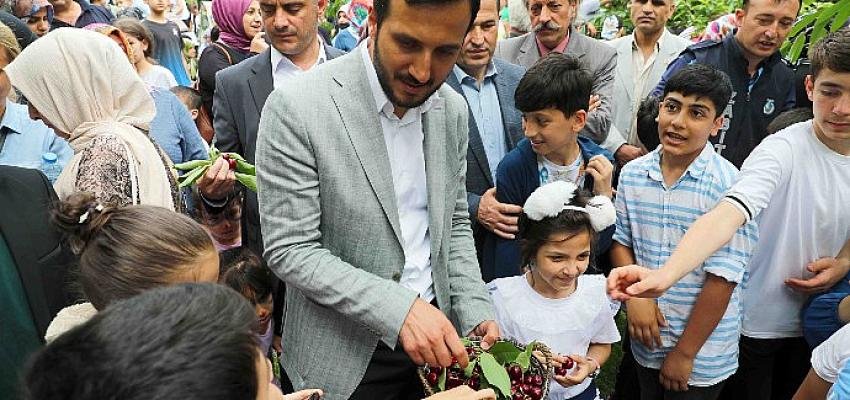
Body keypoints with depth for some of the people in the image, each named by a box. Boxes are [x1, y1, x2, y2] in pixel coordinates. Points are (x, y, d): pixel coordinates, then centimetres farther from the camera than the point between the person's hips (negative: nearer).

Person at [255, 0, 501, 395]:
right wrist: (399, 308, -26)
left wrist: (476, 314, -5)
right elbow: (289, 250, -18)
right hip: (345, 355, -4)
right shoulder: (296, 106, -19)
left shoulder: (453, 109, -1)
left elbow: (454, 223, 8)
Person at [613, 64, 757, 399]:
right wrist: (635, 294, -11)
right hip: (646, 339, 5)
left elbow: (723, 277, -18)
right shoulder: (632, 174, -3)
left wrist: (685, 353, -14)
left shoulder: (728, 186, -19)